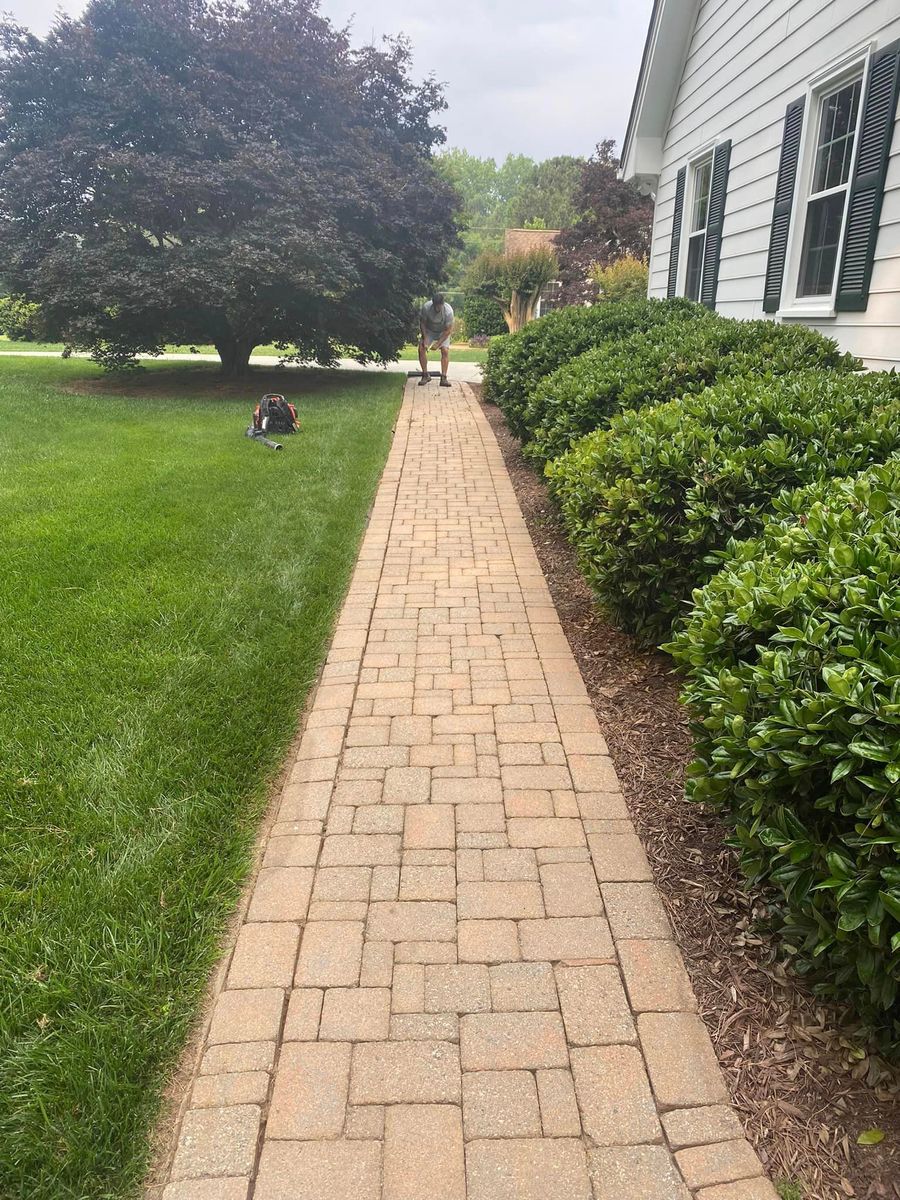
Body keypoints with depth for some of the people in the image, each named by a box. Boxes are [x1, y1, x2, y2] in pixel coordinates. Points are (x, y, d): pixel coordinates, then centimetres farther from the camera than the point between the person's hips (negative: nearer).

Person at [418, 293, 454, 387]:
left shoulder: (448, 311, -32)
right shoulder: (426, 307, -29)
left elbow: (449, 330, -25)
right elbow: (422, 323, -13)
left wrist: (438, 343, -28)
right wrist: (425, 339, -21)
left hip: (443, 332, -1)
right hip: (428, 330, 1)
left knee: (445, 350, -19)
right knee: (421, 349, -15)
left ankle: (443, 378, -16)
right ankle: (425, 375, -4)